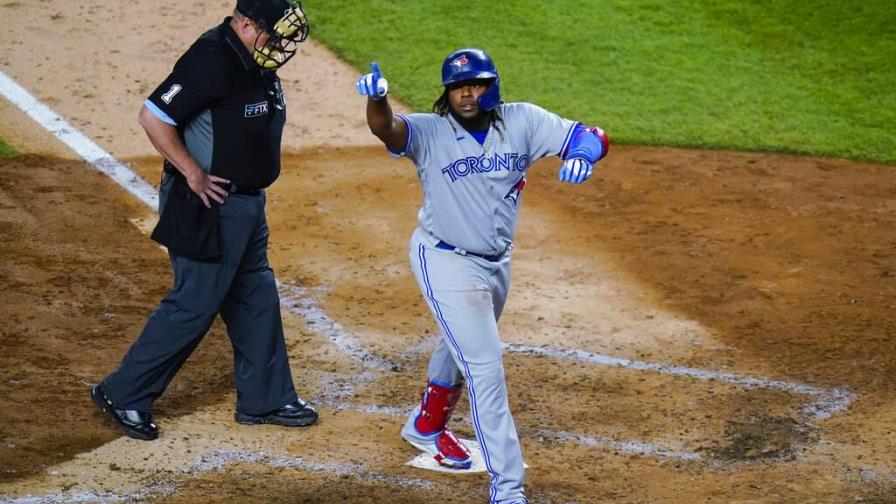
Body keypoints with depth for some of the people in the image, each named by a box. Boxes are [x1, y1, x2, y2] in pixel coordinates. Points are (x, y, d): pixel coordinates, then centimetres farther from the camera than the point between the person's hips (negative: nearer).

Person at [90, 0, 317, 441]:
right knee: (194, 304, -3)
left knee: (256, 298, 16)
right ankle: (122, 395, 9)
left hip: (247, 205, 10)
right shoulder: (212, 60, -23)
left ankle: (264, 399, 29)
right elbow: (153, 116, -26)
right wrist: (194, 174, -23)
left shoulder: (257, 62, 6)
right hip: (208, 207, -10)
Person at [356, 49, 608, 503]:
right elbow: (386, 128, -39)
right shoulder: (430, 132, -19)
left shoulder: (522, 123, -10)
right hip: (445, 262, -6)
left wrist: (582, 154, -38)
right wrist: (377, 99, -61)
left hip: (496, 261, 6)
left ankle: (426, 426, 54)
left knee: (462, 348, 27)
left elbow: (592, 137, -14)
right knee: (485, 367, -11)